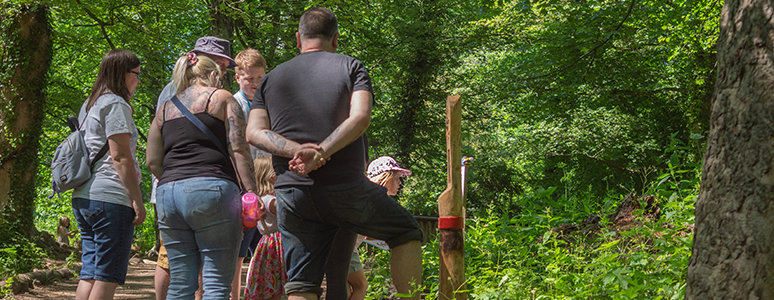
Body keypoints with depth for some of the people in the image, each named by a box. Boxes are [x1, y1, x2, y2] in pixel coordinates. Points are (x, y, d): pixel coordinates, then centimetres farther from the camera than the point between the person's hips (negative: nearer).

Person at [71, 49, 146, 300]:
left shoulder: (88, 106, 23)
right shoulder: (115, 104, -6)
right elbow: (120, 156, -13)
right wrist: (137, 199, -12)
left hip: (84, 196, 9)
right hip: (110, 197, -9)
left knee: (89, 274, 7)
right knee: (107, 277, -9)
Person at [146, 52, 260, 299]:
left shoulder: (166, 108, 21)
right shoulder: (221, 98, 8)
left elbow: (153, 162, 15)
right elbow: (238, 150, -4)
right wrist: (252, 193, -7)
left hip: (167, 195, 5)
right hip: (211, 189, -5)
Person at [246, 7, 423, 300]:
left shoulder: (270, 79, 15)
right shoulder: (351, 68, 6)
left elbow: (254, 132, 3)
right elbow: (360, 117, -11)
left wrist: (296, 150, -9)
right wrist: (320, 153, -16)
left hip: (292, 195, 3)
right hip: (346, 189, -3)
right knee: (406, 232, 20)